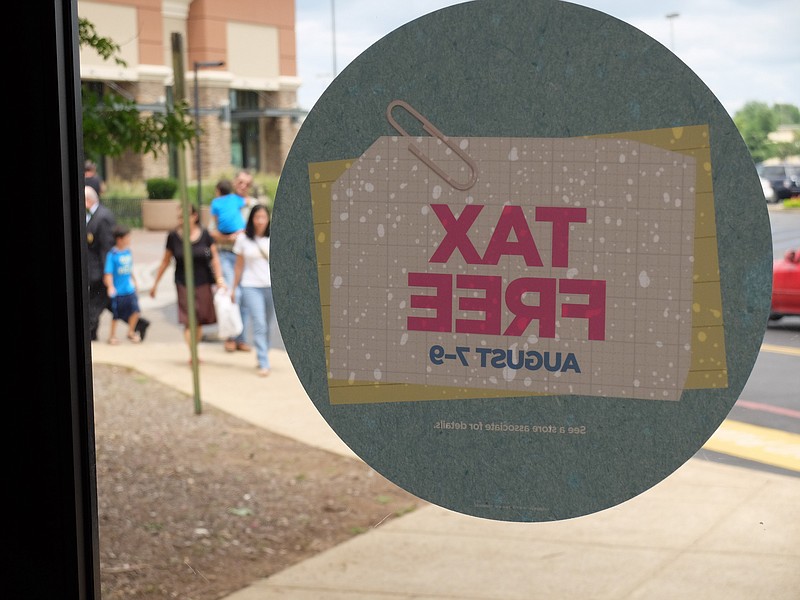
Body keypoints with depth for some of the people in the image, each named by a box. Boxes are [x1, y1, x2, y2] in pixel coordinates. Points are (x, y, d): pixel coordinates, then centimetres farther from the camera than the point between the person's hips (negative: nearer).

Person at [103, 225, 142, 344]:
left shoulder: (128, 252, 6)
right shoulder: (112, 255, -13)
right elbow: (108, 274, -17)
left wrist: (134, 284, 24)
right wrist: (110, 286, -32)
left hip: (130, 289, 5)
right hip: (118, 291, -5)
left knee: (135, 310, -6)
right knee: (116, 315, 7)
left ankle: (131, 332, 17)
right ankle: (112, 335, 28)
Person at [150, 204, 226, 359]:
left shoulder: (205, 234, -2)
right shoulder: (173, 236, -2)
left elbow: (214, 257, 3)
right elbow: (165, 261, 8)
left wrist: (219, 278, -9)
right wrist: (155, 284, 12)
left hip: (203, 284, 1)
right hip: (184, 284, -1)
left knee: (199, 322, 8)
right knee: (188, 321, -11)